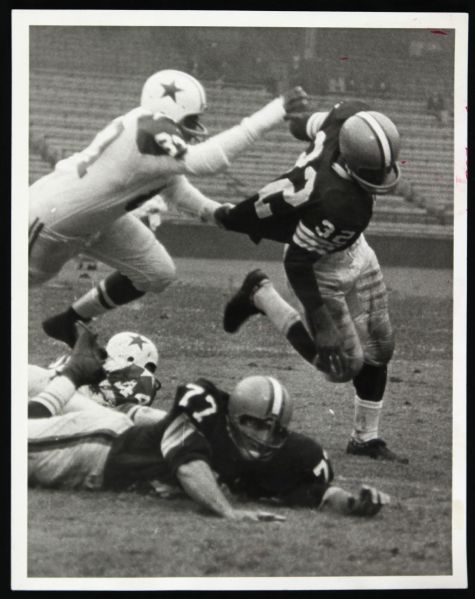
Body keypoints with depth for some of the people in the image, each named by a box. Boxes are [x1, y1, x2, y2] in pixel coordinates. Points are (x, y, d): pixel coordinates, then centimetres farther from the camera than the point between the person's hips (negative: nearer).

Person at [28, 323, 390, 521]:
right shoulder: (204, 406, -39)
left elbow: (316, 490, -24)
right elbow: (187, 462, -53)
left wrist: (351, 502, -46)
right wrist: (228, 511, -67)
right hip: (110, 446, -5)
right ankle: (78, 374, 28)